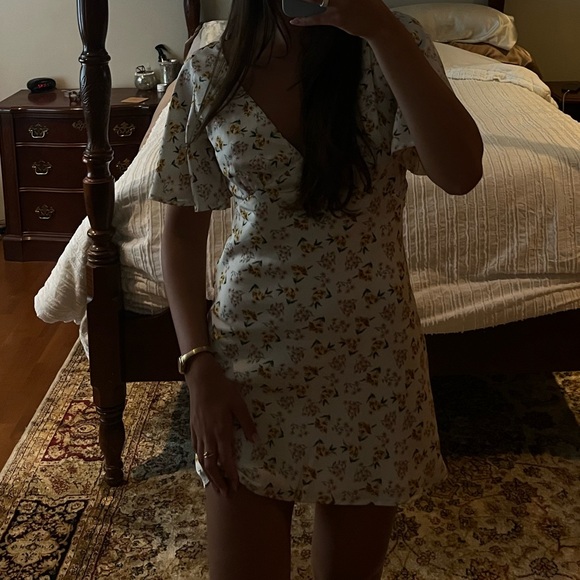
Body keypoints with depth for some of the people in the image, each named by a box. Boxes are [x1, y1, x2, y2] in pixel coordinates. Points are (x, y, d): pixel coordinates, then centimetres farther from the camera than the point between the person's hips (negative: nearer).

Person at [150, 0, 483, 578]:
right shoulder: (207, 74, -2)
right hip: (251, 357, 0)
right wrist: (197, 365, -6)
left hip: (371, 356, 0)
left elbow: (460, 172, -23)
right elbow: (183, 229, 2)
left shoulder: (389, 46, -5)